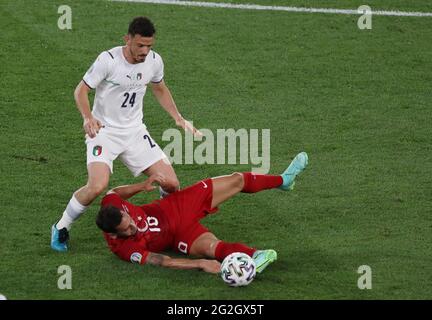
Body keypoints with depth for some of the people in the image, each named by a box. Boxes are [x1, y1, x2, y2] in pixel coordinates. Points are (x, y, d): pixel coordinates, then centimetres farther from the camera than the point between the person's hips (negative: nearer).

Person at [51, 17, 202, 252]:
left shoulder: (154, 61, -3)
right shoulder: (108, 60, -20)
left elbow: (160, 89, 18)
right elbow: (81, 90, -12)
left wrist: (178, 118, 9)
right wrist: (88, 118, -30)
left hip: (134, 131, 5)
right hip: (103, 130, -5)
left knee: (171, 184, -6)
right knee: (97, 186, -27)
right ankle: (61, 229, -4)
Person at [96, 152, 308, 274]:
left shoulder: (111, 206, -25)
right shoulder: (125, 249, -35)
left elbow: (116, 192, -2)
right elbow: (161, 261, -35)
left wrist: (142, 186, -17)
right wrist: (200, 264, -39)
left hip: (176, 205, 5)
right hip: (178, 233, -5)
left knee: (237, 180, 10)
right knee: (209, 247, -43)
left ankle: (283, 180, 36)